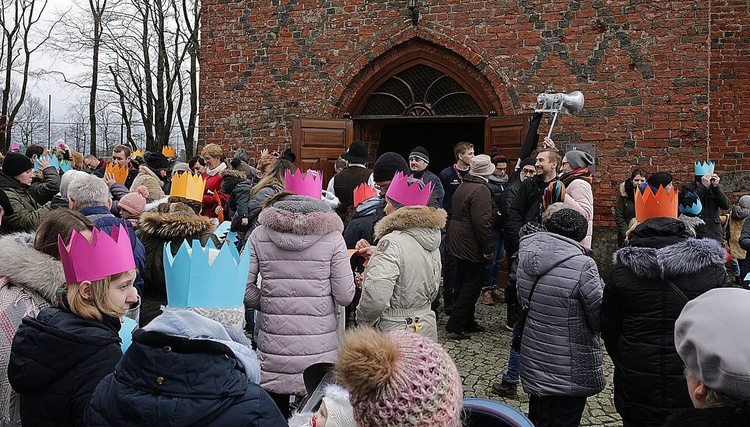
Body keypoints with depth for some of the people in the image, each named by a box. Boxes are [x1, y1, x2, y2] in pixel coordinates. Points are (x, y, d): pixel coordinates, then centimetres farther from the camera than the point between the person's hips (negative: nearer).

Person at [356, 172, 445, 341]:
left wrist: (362, 320, -11)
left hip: (394, 333, -8)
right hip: (427, 329, 8)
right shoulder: (432, 240, 7)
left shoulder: (392, 243, -21)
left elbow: (376, 298, -30)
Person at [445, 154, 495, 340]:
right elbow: (482, 222, -25)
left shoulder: (462, 186, 12)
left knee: (466, 283, 17)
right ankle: (455, 325, -1)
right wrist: (488, 248, -19)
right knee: (472, 285, -2)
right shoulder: (481, 190, -19)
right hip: (471, 246, -10)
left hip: (457, 243, 10)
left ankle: (467, 322, 26)